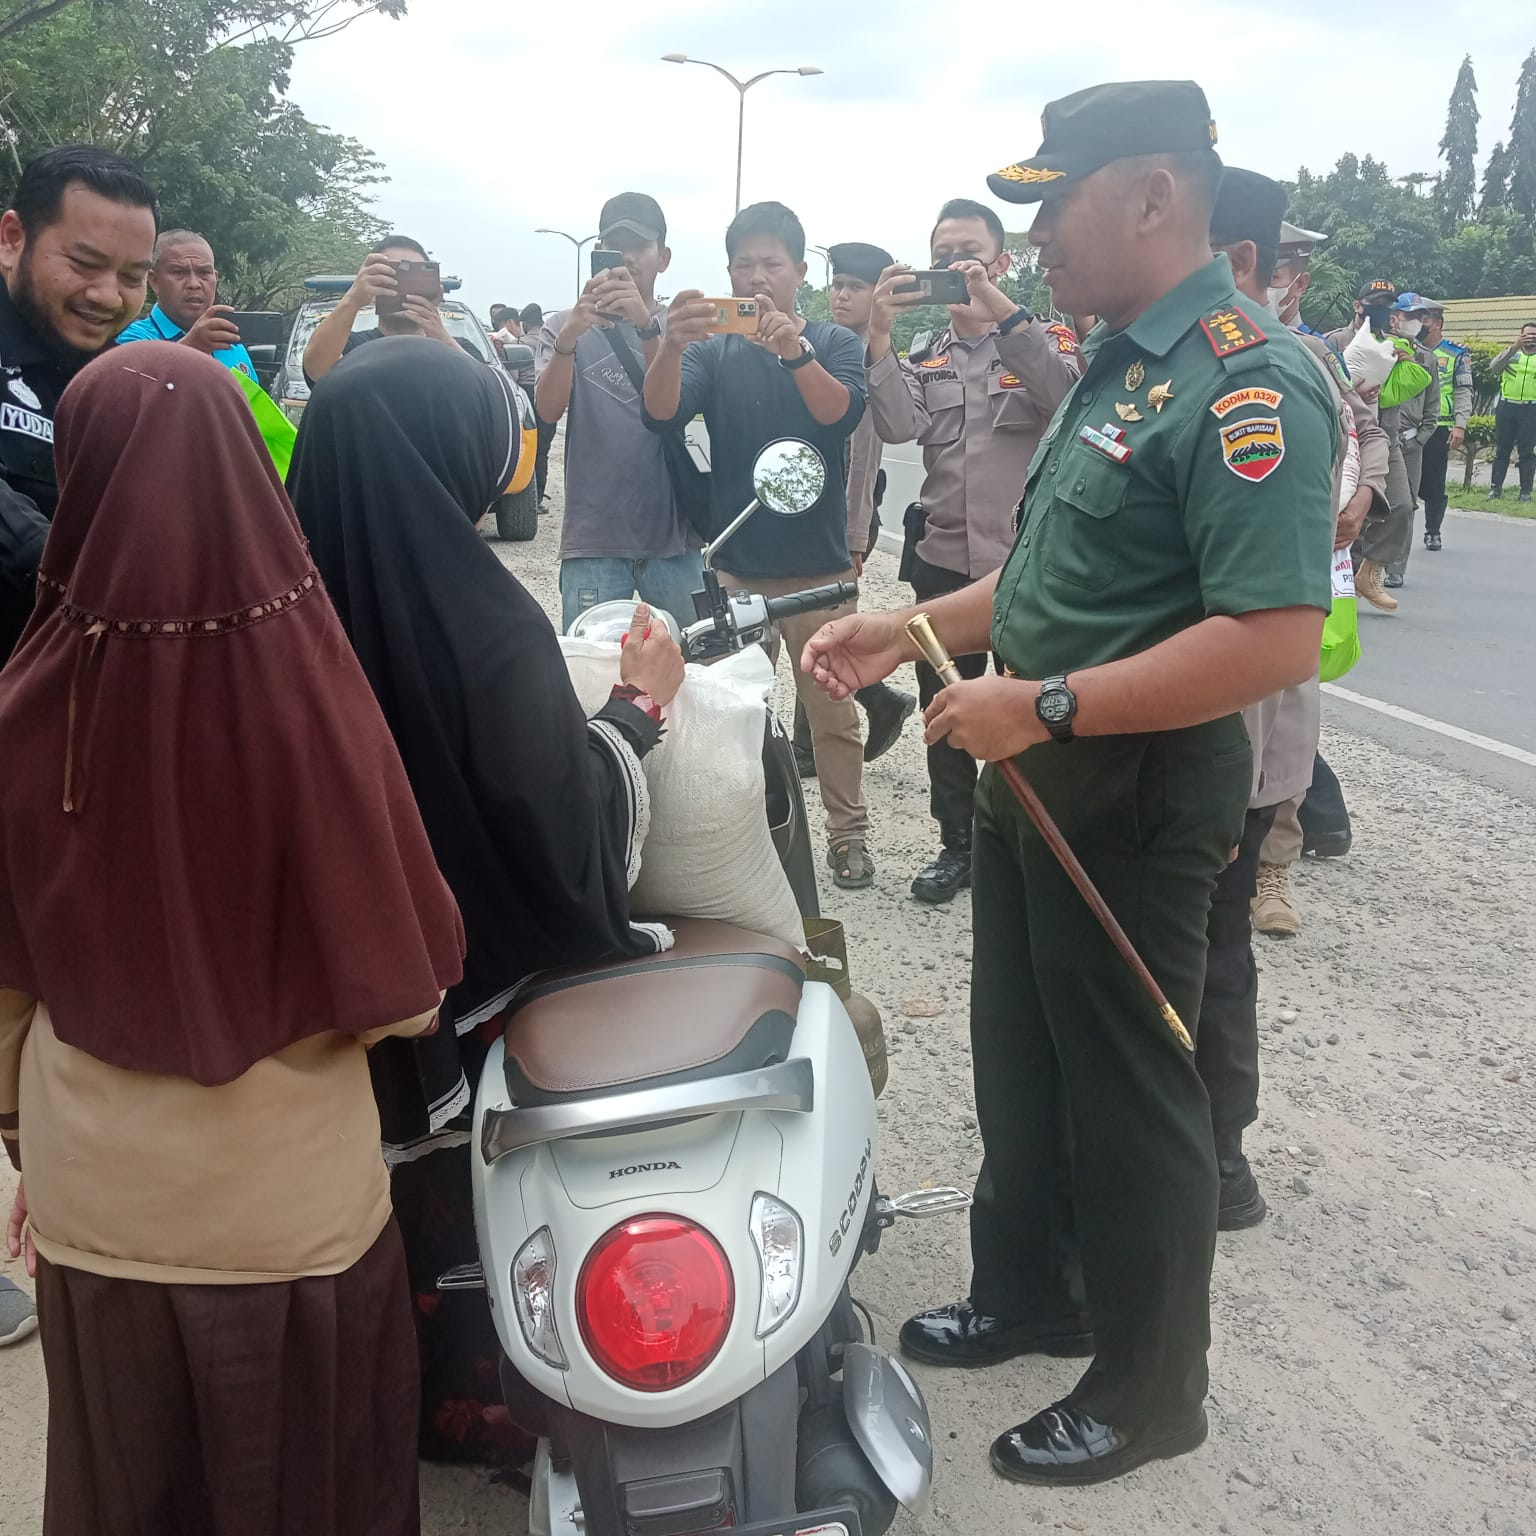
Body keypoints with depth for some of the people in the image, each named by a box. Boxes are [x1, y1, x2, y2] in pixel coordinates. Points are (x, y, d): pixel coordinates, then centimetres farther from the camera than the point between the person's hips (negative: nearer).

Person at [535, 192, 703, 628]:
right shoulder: (565, 326, 6)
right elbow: (547, 409, -9)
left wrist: (647, 324, -27)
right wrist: (568, 337, -28)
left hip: (672, 537, 1)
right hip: (592, 540, 0)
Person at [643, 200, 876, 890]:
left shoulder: (833, 343, 0)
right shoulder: (713, 351, 3)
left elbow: (841, 414, -20)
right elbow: (661, 415, -15)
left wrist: (795, 352, -39)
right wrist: (672, 345, -36)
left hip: (819, 566, -1)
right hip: (735, 566, 2)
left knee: (832, 709, 6)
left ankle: (848, 834, 18)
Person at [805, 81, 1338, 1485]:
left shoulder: (1246, 384, -20)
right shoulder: (1117, 360, 11)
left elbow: (1277, 638, -30)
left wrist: (1043, 705, -28)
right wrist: (912, 629, 10)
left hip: (1139, 795, -9)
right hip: (1041, 776, 10)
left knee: (1128, 1094, 6)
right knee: (1019, 1060, 21)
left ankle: (1149, 1390, 27)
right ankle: (1029, 1294, 42)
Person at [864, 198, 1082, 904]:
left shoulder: (1044, 338, 1)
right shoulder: (923, 358, 11)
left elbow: (1066, 393, -22)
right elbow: (896, 426, -9)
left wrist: (1001, 310, -29)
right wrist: (880, 334, -20)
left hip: (1027, 561, -4)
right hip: (943, 561, 4)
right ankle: (957, 846, 25)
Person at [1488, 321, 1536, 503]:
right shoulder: (1511, 352, 10)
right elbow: (1495, 367, -9)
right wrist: (1515, 347, -21)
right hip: (1507, 406, 1)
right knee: (1502, 449, 4)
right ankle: (1496, 488, 8)